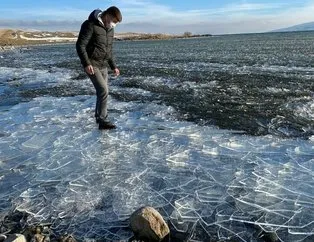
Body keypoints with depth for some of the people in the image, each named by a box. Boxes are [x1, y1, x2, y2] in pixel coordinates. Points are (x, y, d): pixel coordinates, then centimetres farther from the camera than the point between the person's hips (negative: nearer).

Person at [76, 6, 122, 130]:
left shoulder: (110, 30, 11)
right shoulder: (90, 25, -14)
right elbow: (80, 45, -17)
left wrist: (113, 66, 16)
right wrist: (86, 63, -26)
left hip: (103, 66, 8)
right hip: (91, 65, -8)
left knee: (103, 91, 10)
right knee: (103, 91, -15)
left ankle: (99, 116, 27)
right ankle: (103, 121, -8)